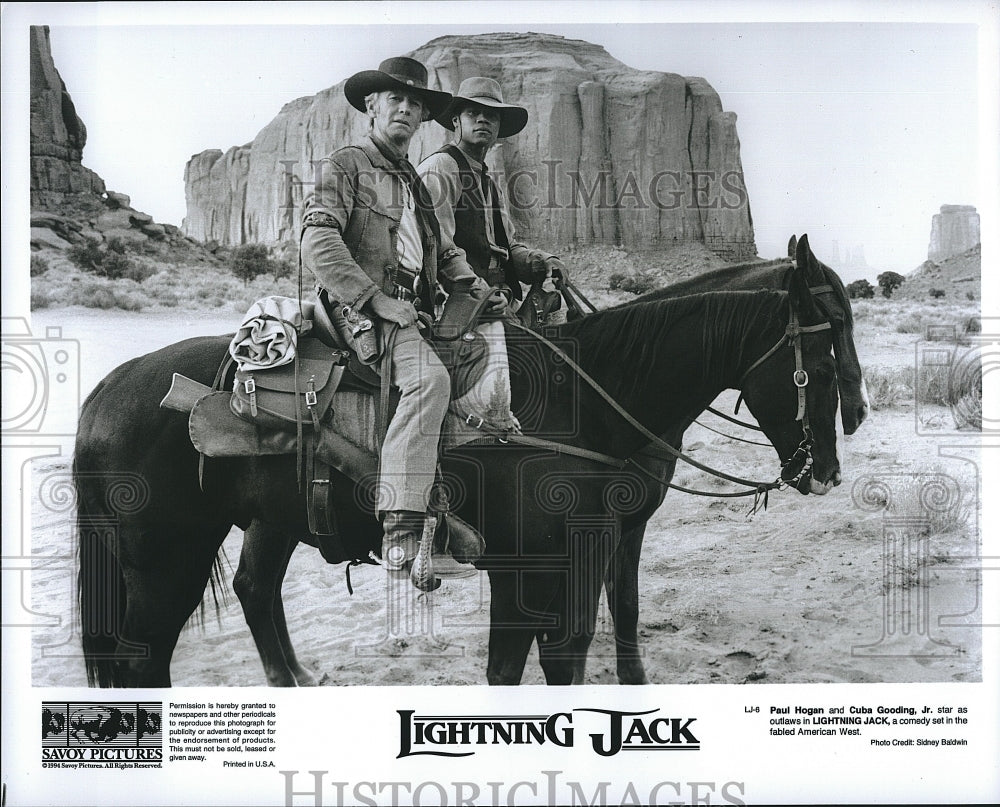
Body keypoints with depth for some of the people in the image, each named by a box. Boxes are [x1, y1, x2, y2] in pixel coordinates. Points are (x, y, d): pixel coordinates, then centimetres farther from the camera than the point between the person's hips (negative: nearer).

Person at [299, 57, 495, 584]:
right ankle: (399, 527, -35)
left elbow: (444, 250, 30)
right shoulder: (345, 166, 3)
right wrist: (374, 299, -17)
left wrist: (473, 287, 10)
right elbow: (318, 242, -11)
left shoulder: (414, 184, 28)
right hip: (360, 310, -9)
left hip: (414, 310, 9)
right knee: (430, 378, -32)